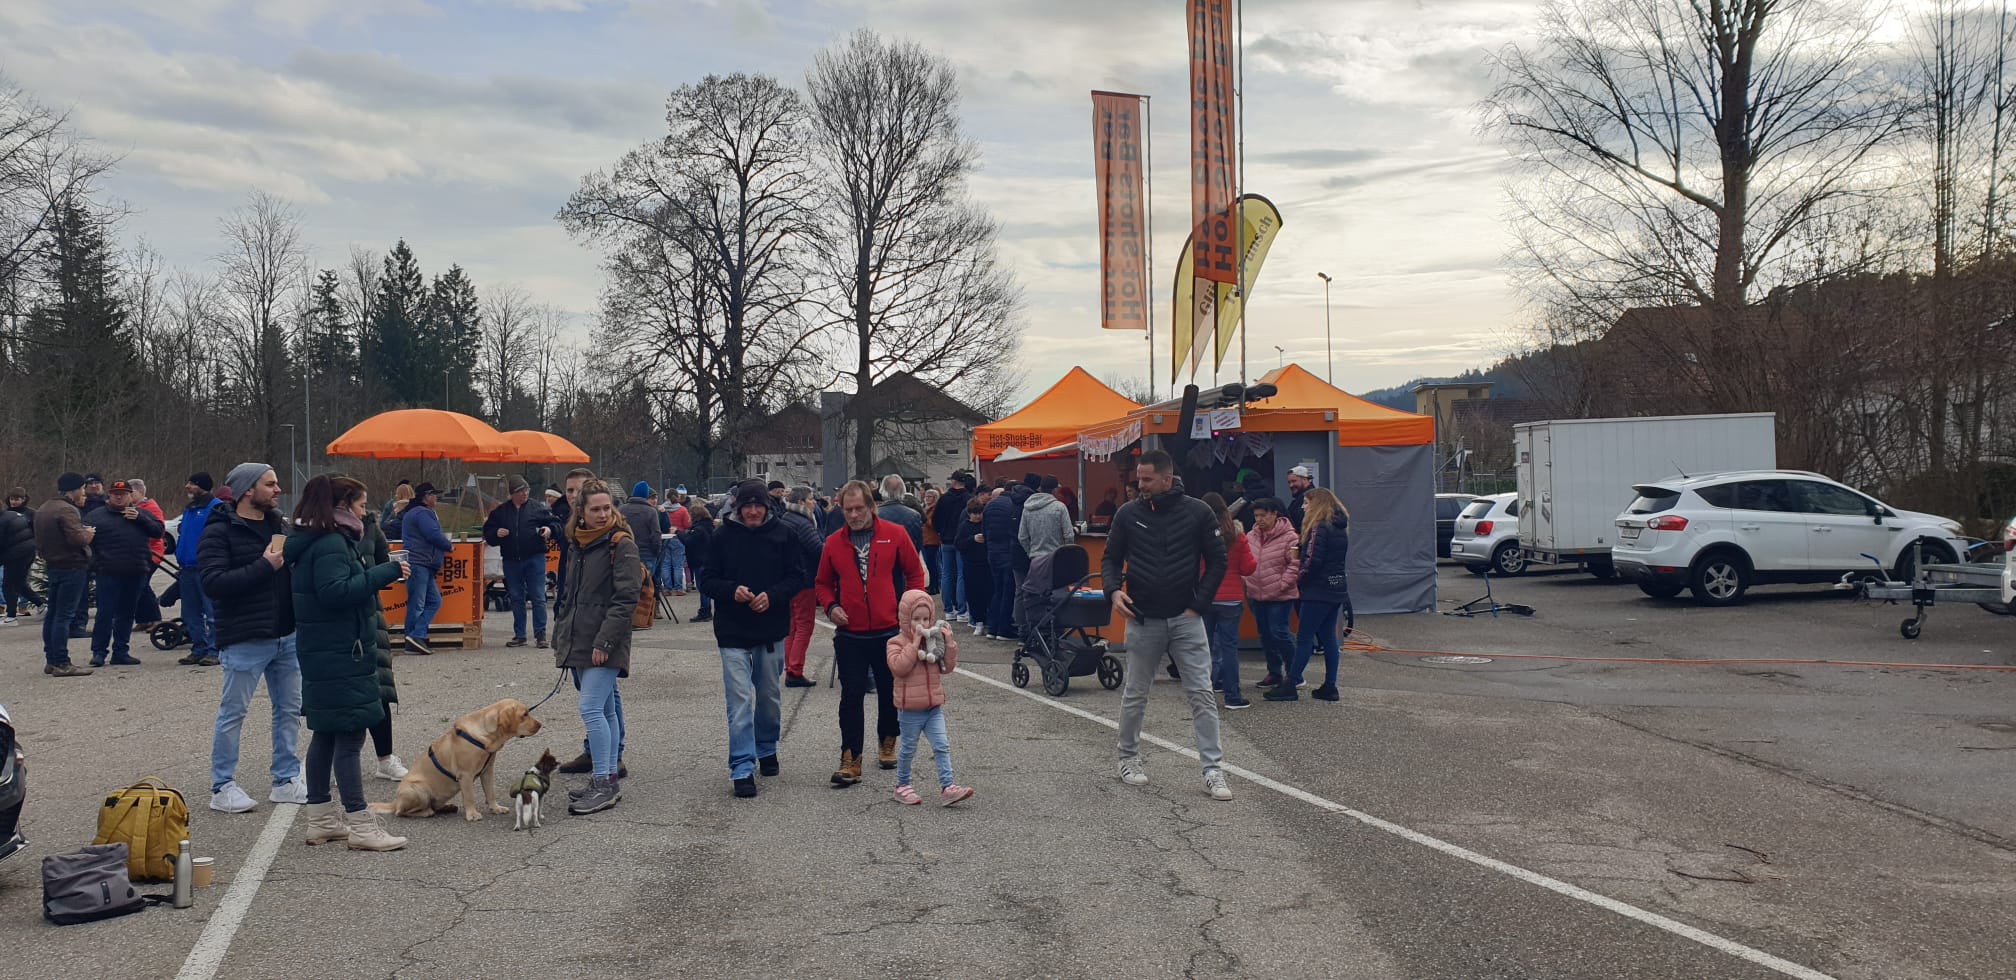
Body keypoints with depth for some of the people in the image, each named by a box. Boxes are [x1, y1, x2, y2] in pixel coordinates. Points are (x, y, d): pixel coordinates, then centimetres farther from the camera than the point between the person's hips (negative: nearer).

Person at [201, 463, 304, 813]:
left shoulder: (279, 526, 12)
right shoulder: (220, 531, -9)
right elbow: (212, 582, -21)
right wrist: (264, 566, -23)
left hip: (286, 635, 7)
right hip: (245, 639, -7)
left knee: (290, 709, 12)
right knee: (233, 713, 2)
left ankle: (286, 781, 22)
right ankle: (222, 787, 13)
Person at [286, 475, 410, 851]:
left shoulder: (310, 542, 16)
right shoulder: (331, 544, -16)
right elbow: (336, 592, -28)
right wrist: (384, 574, -25)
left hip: (319, 653, 11)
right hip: (340, 654, -11)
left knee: (325, 735, 14)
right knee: (349, 737, -9)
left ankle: (321, 820, 21)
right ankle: (360, 826, -7)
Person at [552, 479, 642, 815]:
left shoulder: (621, 544, -9)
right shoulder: (579, 545, 15)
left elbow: (626, 598, -15)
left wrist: (604, 641, -19)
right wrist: (559, 639, 17)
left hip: (605, 645, -8)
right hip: (578, 643, 8)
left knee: (592, 709, -14)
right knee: (605, 711, 12)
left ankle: (604, 783, -11)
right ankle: (610, 780, 18)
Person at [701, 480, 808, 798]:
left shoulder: (783, 534, -2)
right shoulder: (723, 537, -3)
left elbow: (799, 576, 0)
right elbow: (707, 581, 1)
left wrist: (772, 596, -17)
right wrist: (732, 590, -20)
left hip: (772, 629, 2)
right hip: (733, 632, -2)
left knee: (770, 695, 17)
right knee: (739, 700, -7)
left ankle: (766, 749, 39)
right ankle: (742, 769, -5)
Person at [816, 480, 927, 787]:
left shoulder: (894, 534, -3)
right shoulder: (833, 543, 2)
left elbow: (915, 572, 6)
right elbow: (823, 582, 14)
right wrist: (830, 606, -4)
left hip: (890, 631, 0)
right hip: (850, 635, 0)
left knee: (890, 693, 14)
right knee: (851, 697, -3)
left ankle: (887, 744, 34)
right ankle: (850, 761, 0)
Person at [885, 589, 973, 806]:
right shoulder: (897, 642, -6)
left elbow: (948, 666, 6)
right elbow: (898, 667, -23)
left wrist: (949, 643, -8)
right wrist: (915, 644, -23)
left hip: (934, 707, 5)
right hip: (910, 709, -4)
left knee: (942, 747, -3)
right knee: (908, 749, 8)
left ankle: (947, 787, -5)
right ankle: (902, 785, 24)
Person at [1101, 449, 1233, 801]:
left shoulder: (1198, 512, -3)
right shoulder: (1128, 514, 1)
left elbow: (1216, 561, 2)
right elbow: (1111, 558, 9)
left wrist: (1198, 604, -5)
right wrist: (1115, 590, -10)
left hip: (1186, 619, -1)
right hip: (1143, 620, 1)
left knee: (1202, 695, -3)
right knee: (1134, 695, 11)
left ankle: (1213, 769, 1)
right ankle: (1129, 758, 28)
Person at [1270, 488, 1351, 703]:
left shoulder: (1319, 528, -14)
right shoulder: (1339, 527, 13)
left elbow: (1312, 561, -20)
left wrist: (1299, 580, -6)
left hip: (1318, 590, -9)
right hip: (1337, 589, 9)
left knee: (1304, 637, -6)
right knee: (1328, 637, 11)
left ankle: (1290, 685, -4)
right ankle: (1330, 686, 12)